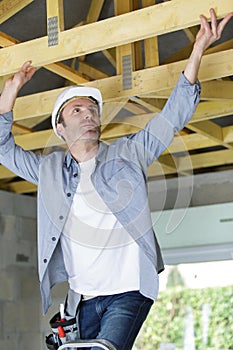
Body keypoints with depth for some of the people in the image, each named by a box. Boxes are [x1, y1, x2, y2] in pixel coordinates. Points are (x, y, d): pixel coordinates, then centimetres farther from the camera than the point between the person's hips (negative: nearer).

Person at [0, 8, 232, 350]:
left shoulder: (127, 153, 5)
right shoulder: (50, 169, 11)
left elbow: (174, 114, 2)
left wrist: (198, 49, -6)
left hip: (128, 292, -3)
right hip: (82, 298, 3)